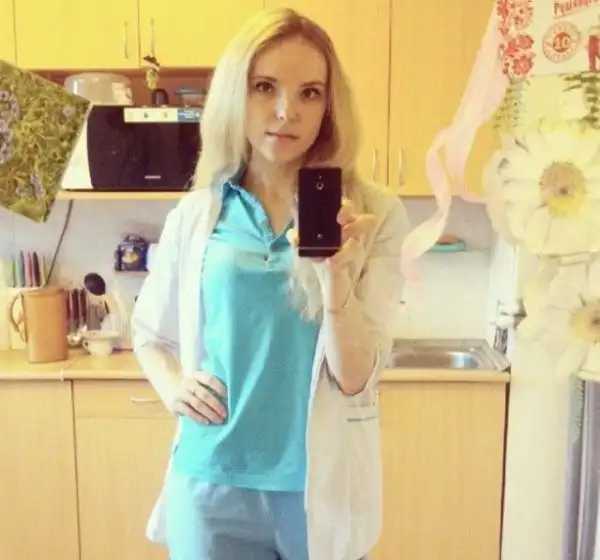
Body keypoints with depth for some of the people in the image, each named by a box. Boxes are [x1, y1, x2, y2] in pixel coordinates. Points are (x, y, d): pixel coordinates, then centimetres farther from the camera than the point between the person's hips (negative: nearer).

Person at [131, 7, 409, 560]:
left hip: (323, 483, -1)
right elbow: (150, 334, 11)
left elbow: (355, 380, -12)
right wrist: (172, 387, -8)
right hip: (210, 481, 2)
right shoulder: (193, 215, -3)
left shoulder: (375, 214, -9)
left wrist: (336, 273, -26)